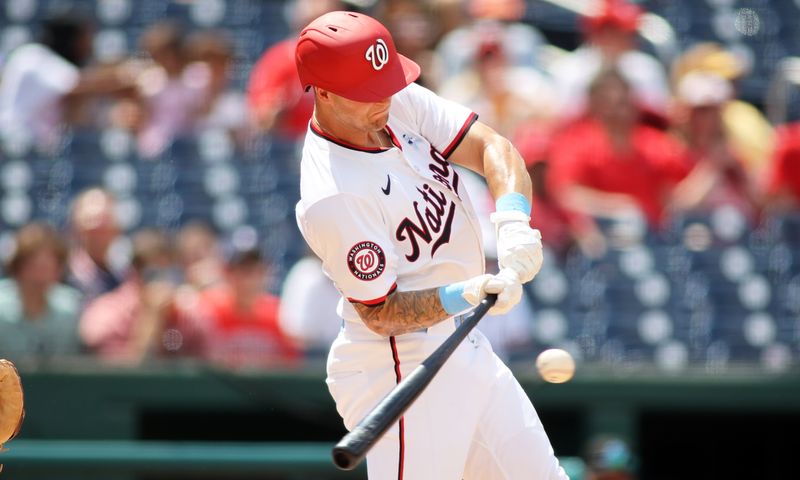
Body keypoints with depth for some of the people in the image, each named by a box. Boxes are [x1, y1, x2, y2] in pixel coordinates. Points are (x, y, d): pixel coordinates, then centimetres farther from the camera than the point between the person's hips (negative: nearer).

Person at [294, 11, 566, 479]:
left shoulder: (401, 103, -3)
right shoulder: (329, 199, -26)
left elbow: (491, 147, -9)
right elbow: (379, 314, -21)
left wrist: (514, 221, -27)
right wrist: (463, 296, -36)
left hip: (465, 348, 9)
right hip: (400, 368, -9)